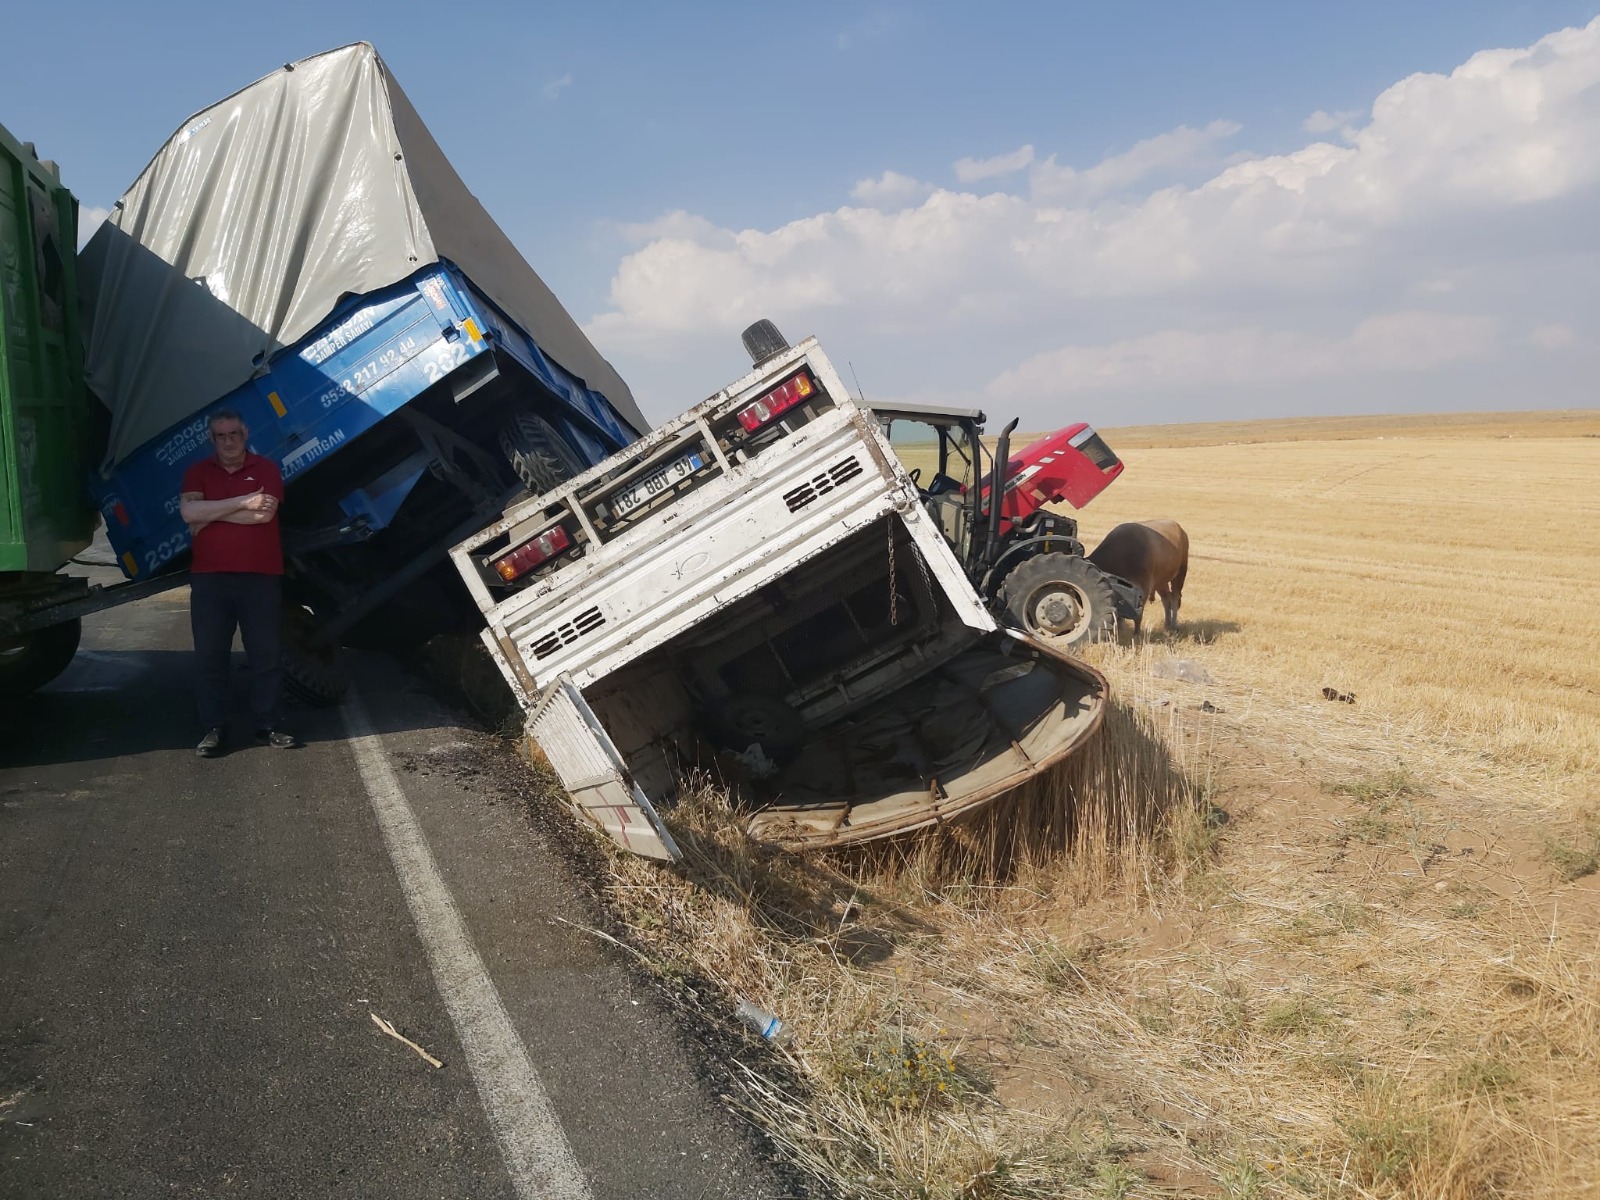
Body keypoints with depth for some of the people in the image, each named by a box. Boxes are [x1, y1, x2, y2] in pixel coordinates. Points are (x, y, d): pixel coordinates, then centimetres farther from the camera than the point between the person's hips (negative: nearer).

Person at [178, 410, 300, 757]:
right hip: (209, 578, 1)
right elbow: (189, 512, -10)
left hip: (261, 578, -1)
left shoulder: (267, 469, 4)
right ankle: (214, 728, 12)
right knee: (209, 656, 3)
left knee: (266, 655, 4)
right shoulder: (198, 472, 9)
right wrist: (243, 502, -13)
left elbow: (264, 514, -13)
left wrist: (211, 515, -7)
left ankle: (268, 725, 14)